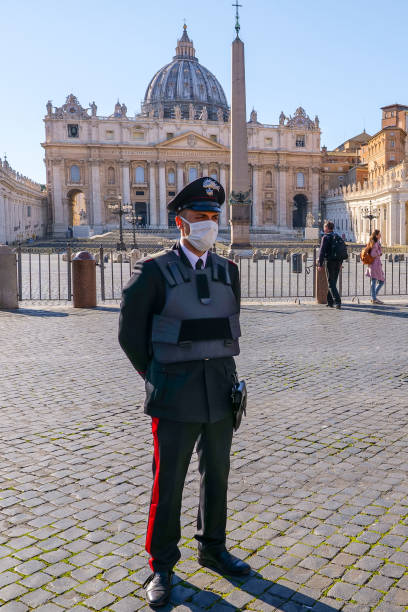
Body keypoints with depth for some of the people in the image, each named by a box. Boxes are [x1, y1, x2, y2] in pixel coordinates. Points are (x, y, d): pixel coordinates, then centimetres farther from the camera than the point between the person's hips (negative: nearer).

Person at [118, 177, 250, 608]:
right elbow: (130, 333, -2)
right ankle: (161, 568, 24)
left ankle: (212, 549, 38)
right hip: (175, 397, -4)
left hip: (221, 391, 5)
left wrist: (222, 371, 15)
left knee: (217, 476, 17)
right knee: (168, 483, 5)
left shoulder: (228, 271, 6)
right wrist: (158, 378, 2)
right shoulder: (154, 271, -9)